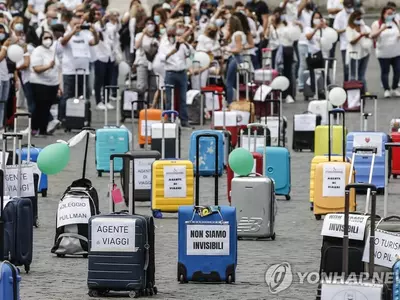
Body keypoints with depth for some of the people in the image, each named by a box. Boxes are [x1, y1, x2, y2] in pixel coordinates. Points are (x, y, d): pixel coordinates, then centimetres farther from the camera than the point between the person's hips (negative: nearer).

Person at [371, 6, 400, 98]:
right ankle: (387, 90, 11)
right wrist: (381, 29, -29)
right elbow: (373, 36, -13)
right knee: (385, 72, 1)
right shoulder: (377, 24, -3)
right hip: (384, 54, -3)